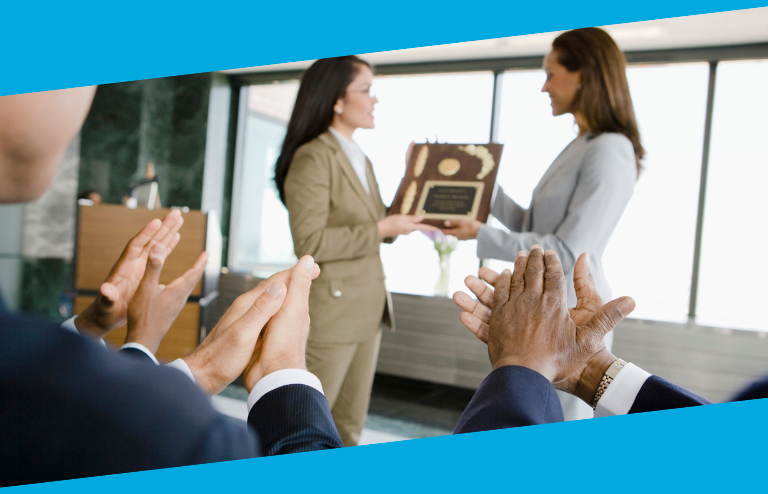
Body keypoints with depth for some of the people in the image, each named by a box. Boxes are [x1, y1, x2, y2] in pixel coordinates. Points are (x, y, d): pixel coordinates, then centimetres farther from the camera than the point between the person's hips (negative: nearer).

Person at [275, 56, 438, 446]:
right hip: (331, 311, -8)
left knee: (350, 423, 16)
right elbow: (310, 242, -20)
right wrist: (381, 230, -19)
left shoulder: (361, 160, 16)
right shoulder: (313, 158, -13)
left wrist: (407, 218, 1)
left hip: (367, 310, 8)